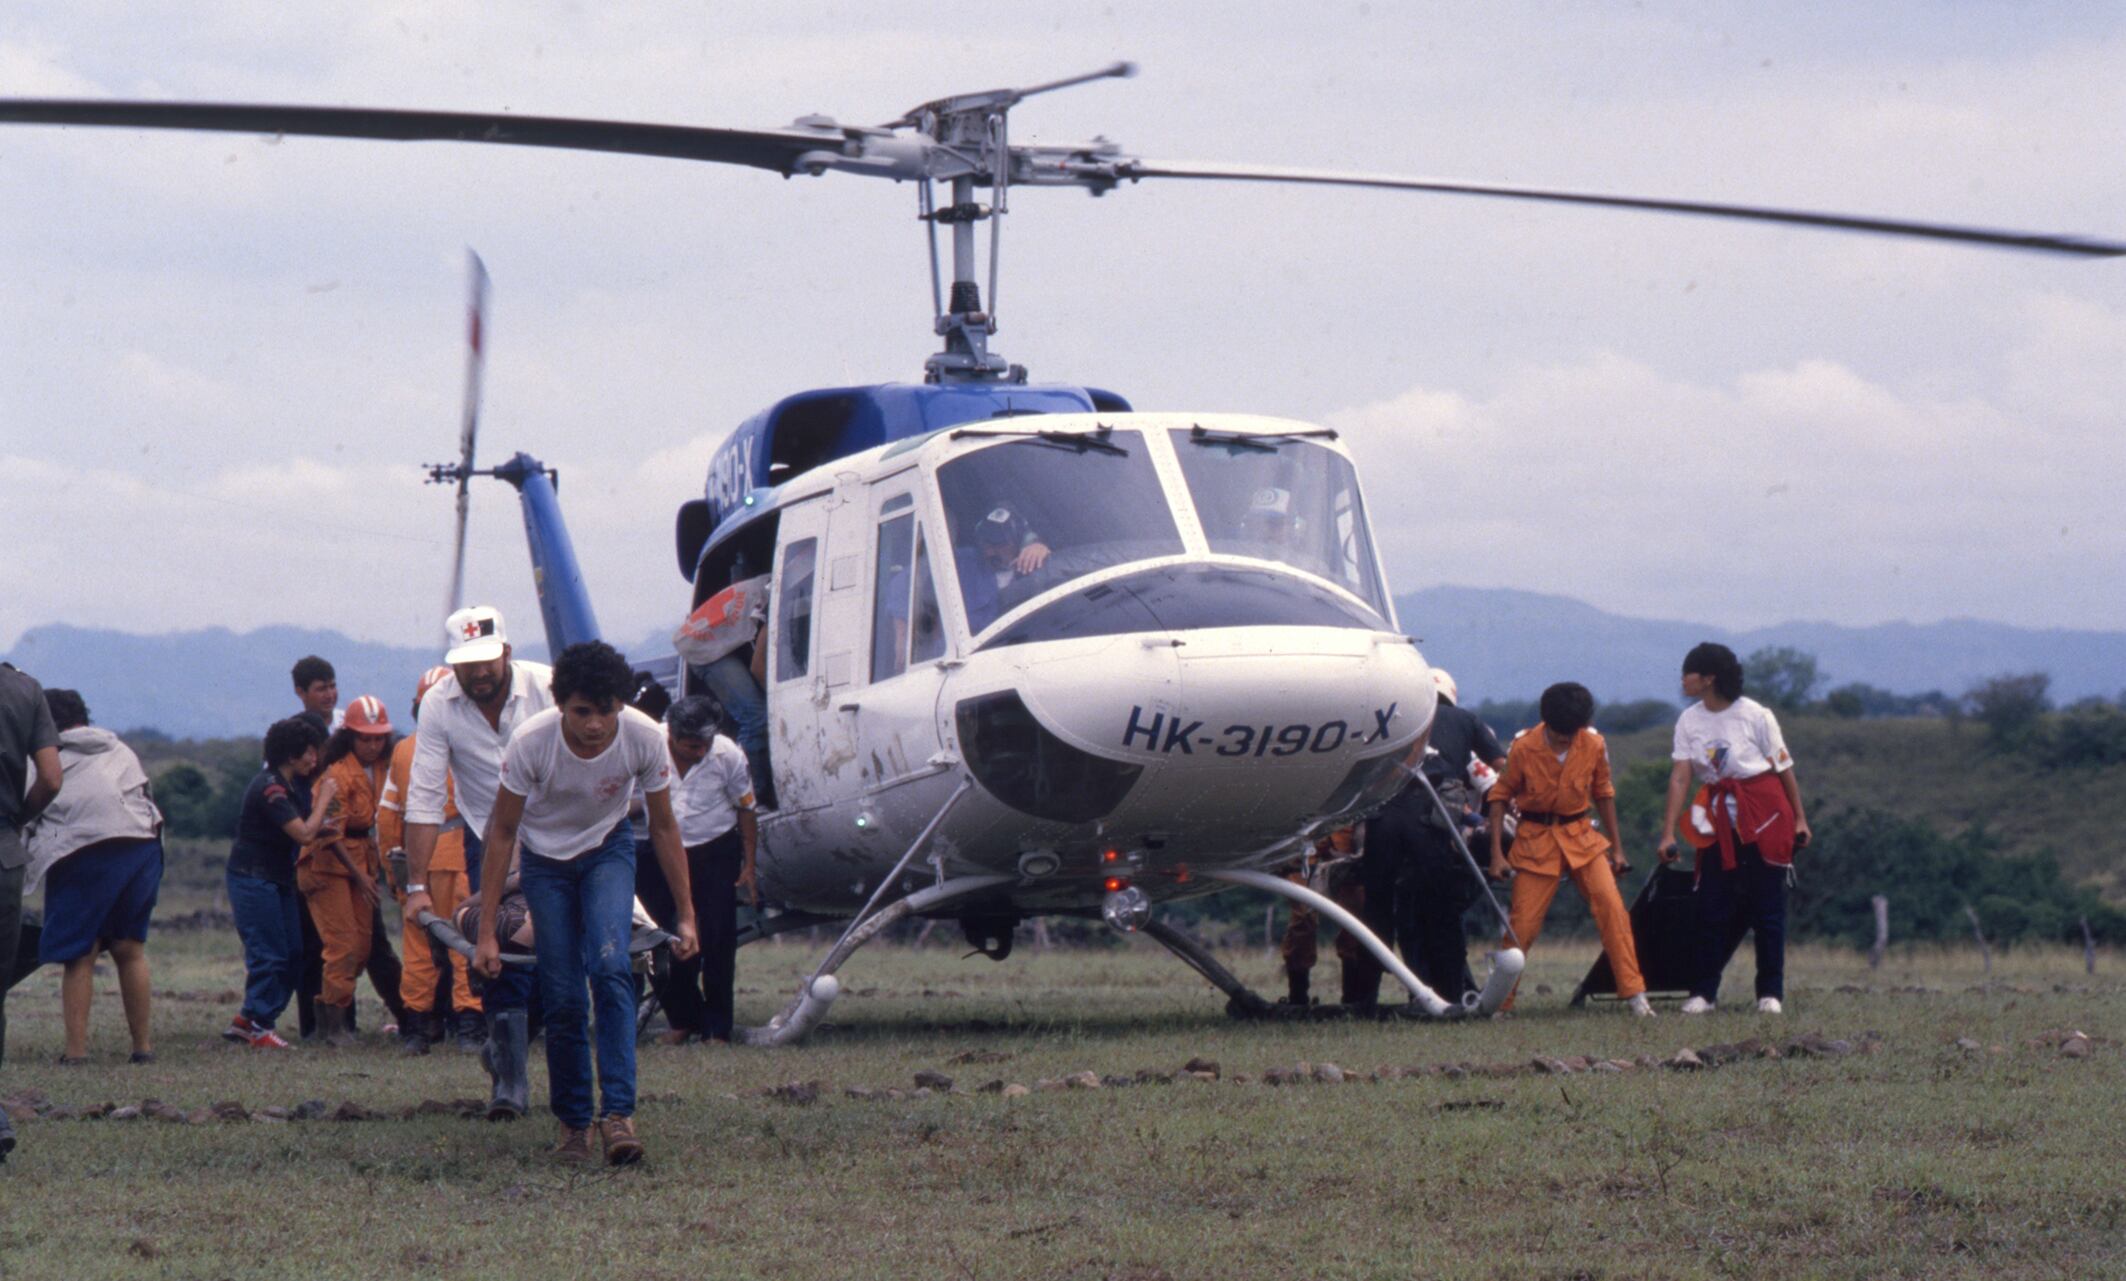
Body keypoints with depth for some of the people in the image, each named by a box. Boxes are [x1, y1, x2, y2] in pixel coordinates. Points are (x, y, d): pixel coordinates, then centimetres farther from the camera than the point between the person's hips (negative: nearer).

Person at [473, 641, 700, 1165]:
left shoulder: (645, 738, -26)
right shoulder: (530, 742, -30)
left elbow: (663, 827, -9)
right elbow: (502, 834, -18)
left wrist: (686, 915, -7)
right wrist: (486, 934, -18)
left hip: (608, 850, 0)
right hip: (545, 858, 0)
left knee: (609, 968, -22)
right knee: (562, 997, -5)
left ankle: (618, 1111, -23)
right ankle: (572, 1120, 12)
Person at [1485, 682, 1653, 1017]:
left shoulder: (1594, 746, -7)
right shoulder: (1524, 748, -13)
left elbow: (1603, 793, 8)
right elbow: (1500, 796, -3)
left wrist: (1616, 848, 9)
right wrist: (1496, 853, -8)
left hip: (1581, 837, 2)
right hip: (1535, 840, -2)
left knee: (1611, 906, -15)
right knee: (1523, 923, -4)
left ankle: (1634, 994, -11)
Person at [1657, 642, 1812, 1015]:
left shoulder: (1755, 715, -10)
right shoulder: (1689, 721, 1)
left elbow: (1784, 770, -3)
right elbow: (1680, 777, -3)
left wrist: (1800, 819, -2)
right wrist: (1668, 833, -10)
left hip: (1764, 816, -4)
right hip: (1720, 818, 4)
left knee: (1767, 906, 0)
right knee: (1713, 907, 2)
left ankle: (1770, 993, 8)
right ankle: (1703, 993, 8)